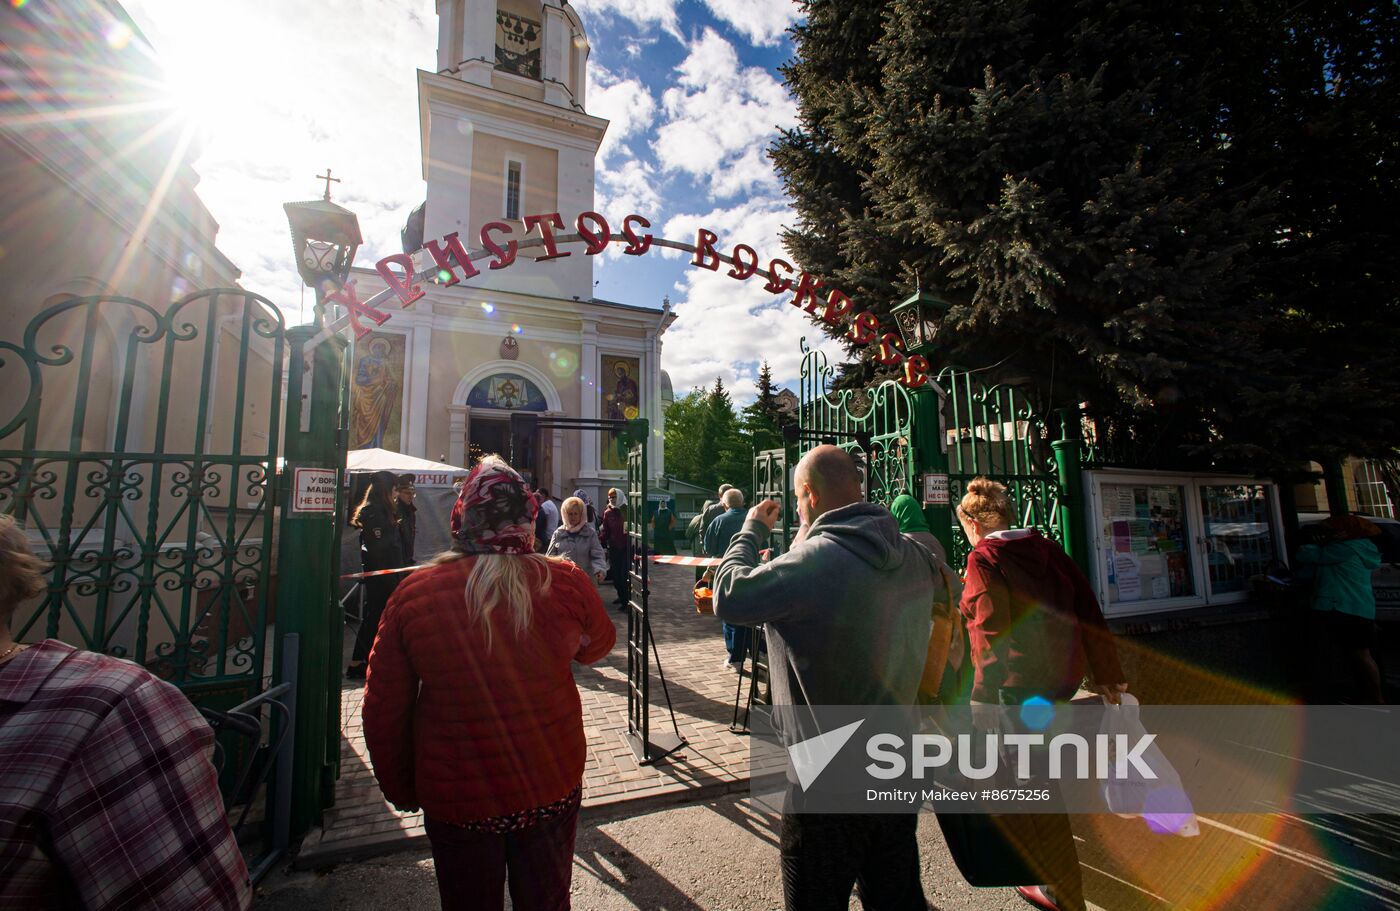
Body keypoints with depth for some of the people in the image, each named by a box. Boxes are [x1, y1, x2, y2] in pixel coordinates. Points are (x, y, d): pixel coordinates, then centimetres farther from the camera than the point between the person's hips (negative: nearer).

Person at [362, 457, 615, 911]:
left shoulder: (413, 593, -15)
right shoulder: (566, 583, -17)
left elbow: (382, 711, -5)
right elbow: (597, 647, 4)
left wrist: (401, 788, 10)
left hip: (455, 796, 1)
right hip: (553, 787, 0)